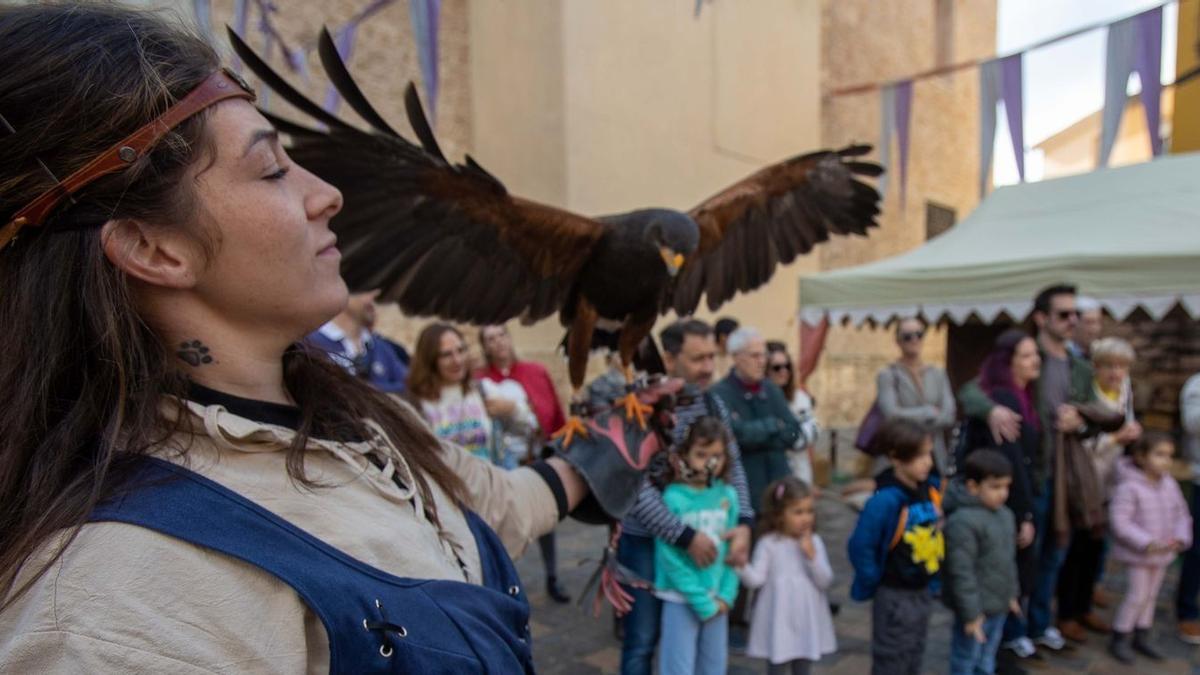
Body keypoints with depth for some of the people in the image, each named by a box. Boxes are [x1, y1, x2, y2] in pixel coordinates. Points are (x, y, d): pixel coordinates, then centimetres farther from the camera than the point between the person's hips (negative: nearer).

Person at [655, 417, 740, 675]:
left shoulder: (728, 496, -3)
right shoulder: (673, 498, -17)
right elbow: (670, 558, -16)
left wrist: (726, 595, -6)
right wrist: (701, 602, -13)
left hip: (717, 599, 5)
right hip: (681, 599, -5)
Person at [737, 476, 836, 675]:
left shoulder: (815, 542, -2)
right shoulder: (769, 544, -11)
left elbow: (825, 581, -5)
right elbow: (756, 579, -14)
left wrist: (811, 555, -18)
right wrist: (741, 565, -33)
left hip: (807, 621, 4)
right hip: (779, 621, -3)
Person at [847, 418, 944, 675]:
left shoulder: (932, 488, -5)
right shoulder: (886, 500, -27)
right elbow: (859, 547, -24)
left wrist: (934, 578, 8)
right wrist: (874, 582, -14)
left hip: (923, 591, 7)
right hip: (895, 596, -7)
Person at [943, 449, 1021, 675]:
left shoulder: (1005, 515, 5)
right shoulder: (963, 521, -26)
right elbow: (961, 572, -25)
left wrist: (1011, 594, 20)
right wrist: (970, 613, -22)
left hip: (998, 606, 9)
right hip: (976, 608, -9)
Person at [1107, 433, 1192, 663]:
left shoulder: (1170, 484, 0)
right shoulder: (1129, 487, -21)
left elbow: (1181, 514, 9)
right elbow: (1120, 521, -22)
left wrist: (1180, 538, -7)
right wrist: (1147, 543, -25)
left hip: (1162, 552, 7)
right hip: (1138, 553, -6)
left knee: (1151, 594, 17)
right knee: (1137, 595, -2)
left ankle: (1142, 636, 33)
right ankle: (1119, 638, 14)